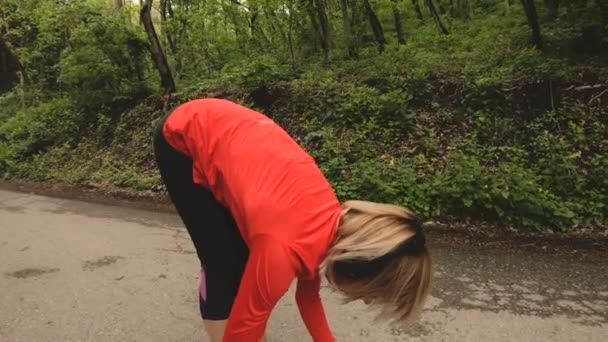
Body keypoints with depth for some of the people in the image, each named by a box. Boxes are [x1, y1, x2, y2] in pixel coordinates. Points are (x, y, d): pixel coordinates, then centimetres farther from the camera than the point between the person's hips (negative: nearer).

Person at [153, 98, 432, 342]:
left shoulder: (333, 223, -10)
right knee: (225, 269, -5)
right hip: (181, 140, -6)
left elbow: (308, 295, 6)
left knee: (246, 262, 5)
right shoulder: (283, 250, -34)